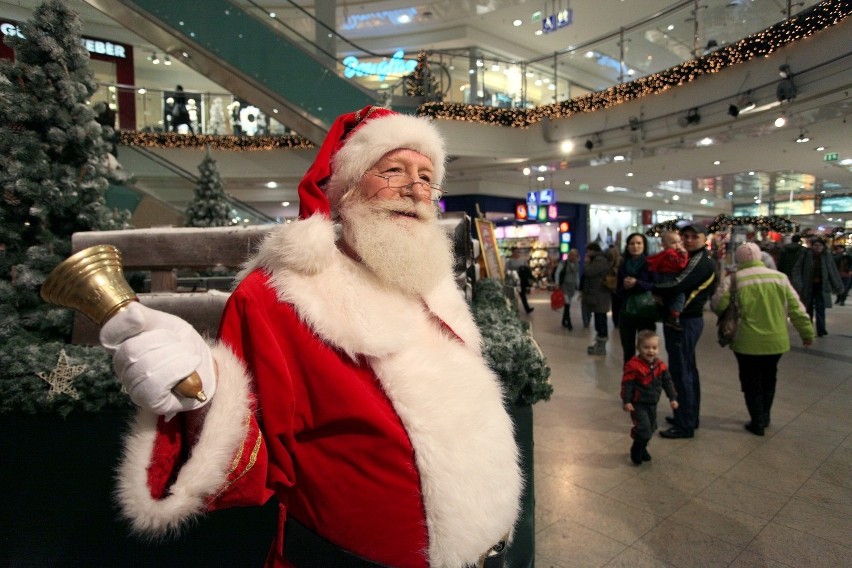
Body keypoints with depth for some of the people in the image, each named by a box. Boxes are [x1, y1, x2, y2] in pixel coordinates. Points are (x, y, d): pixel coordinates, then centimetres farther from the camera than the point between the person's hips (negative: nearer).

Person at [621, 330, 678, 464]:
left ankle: (642, 448, 36)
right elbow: (627, 384, -17)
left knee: (651, 428, 16)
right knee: (643, 427, -13)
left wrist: (672, 398, 7)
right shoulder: (633, 365, -19)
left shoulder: (660, 365, -1)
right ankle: (636, 450, 9)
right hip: (638, 404, -6)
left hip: (653, 403, 7)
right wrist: (626, 401, -18)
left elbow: (667, 382, 9)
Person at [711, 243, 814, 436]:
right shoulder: (779, 277, 1)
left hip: (748, 342, -4)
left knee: (751, 383, 11)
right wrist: (807, 332, 12)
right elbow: (796, 308, 3)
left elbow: (717, 305, -14)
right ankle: (765, 417, 34)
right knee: (769, 379, 23)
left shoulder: (734, 279, -11)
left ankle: (757, 423, 17)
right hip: (776, 341, 4)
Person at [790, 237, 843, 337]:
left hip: (821, 287, 0)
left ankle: (821, 330, -8)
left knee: (820, 308, -8)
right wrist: (797, 284, -17)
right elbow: (797, 270, -6)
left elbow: (833, 273, 7)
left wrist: (838, 287, 8)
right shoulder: (805, 257, -4)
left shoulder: (827, 258, 1)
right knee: (809, 309, 12)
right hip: (808, 287, 0)